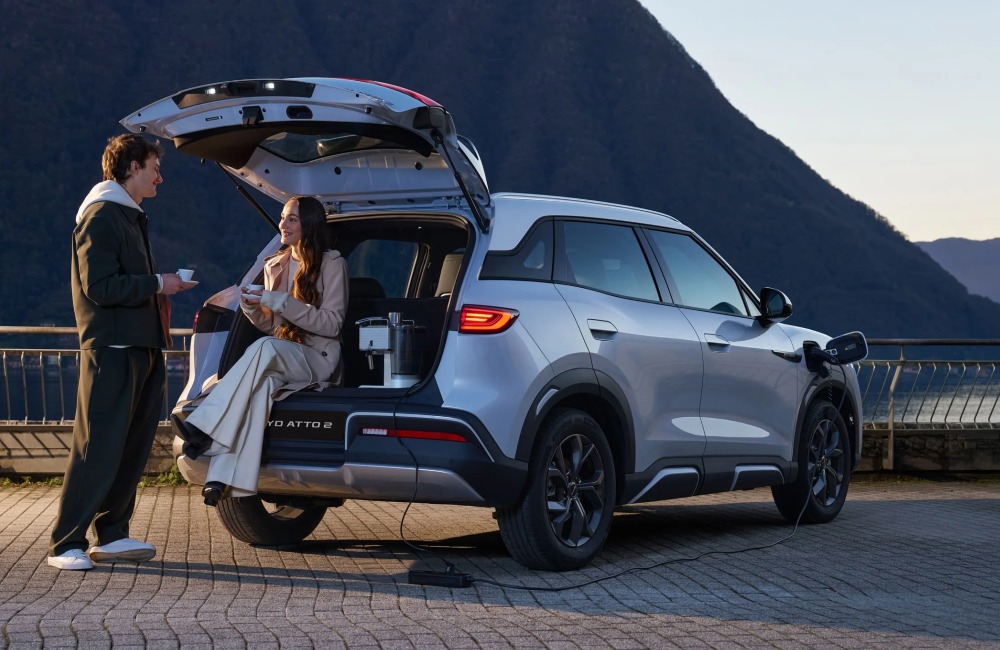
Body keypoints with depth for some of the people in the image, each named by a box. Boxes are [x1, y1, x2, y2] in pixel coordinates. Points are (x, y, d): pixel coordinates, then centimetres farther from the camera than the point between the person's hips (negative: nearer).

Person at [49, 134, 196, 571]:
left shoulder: (129, 217, 21)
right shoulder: (101, 216, -10)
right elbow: (99, 287, -18)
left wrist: (161, 288, 11)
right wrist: (157, 285, -14)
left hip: (139, 349, 10)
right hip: (111, 350, -10)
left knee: (133, 448, 10)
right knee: (98, 449, -10)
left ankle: (112, 536, 16)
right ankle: (66, 545, -7)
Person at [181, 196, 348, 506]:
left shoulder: (332, 264, 0)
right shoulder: (275, 266, 18)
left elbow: (332, 324, -9)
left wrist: (280, 302, -16)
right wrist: (253, 308, -3)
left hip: (318, 360, -4)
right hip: (279, 358, 4)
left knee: (265, 349, -38)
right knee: (261, 383, -35)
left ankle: (204, 428, -40)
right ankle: (224, 478, -48)